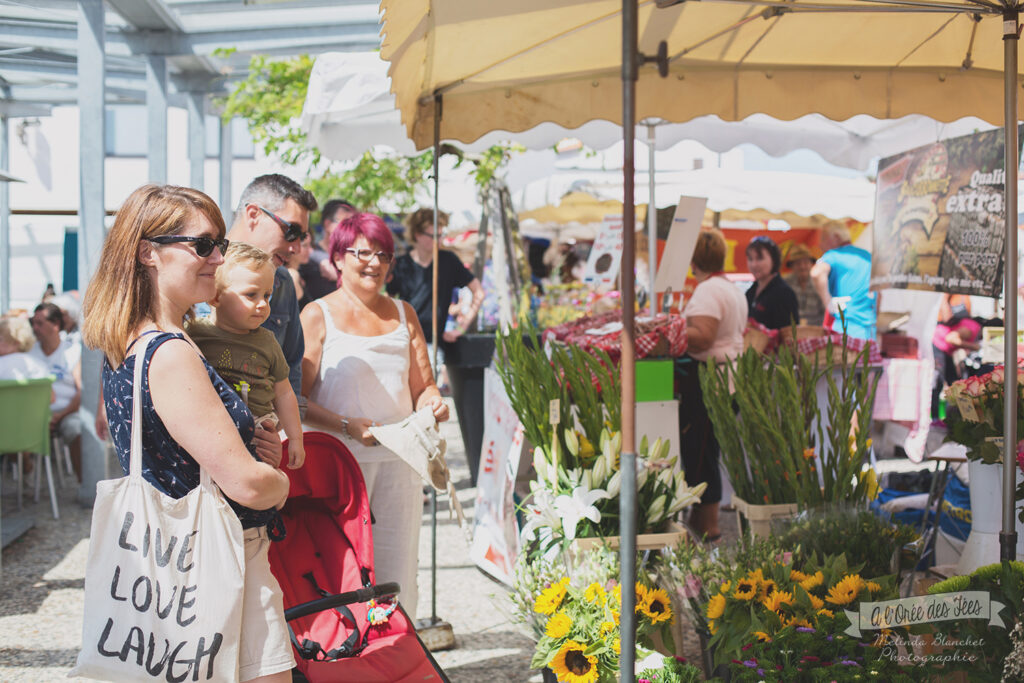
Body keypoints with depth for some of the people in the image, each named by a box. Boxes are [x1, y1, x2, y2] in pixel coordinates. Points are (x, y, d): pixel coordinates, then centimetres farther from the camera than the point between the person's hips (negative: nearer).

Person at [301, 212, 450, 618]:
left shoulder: (403, 314, 16)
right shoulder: (317, 316, 1)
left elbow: (422, 385, 18)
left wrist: (433, 404, -6)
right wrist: (348, 426, -19)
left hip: (399, 461, 4)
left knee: (397, 574, 4)